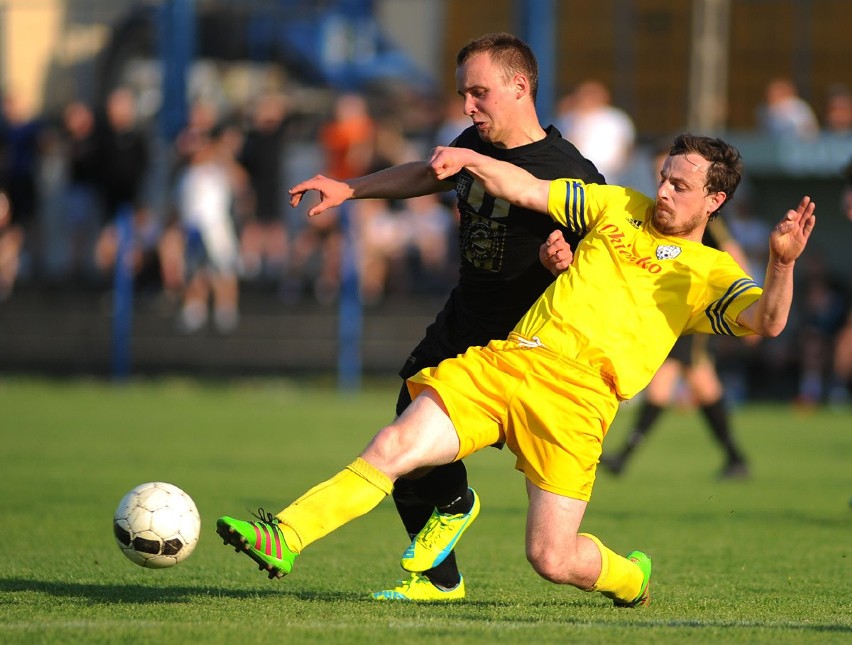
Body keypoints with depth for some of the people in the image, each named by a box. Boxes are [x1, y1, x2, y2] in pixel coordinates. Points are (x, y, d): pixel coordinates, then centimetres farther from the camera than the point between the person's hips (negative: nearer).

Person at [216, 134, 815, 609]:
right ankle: (282, 540, -17)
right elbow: (525, 189, 22)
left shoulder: (710, 274, 9)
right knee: (395, 447, -15)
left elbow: (763, 322, -9)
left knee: (552, 559, -10)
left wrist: (782, 264, -28)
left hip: (577, 394, -4)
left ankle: (629, 576, 23)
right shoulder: (619, 208, 22)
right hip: (505, 357, 4)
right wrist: (471, 160, 3)